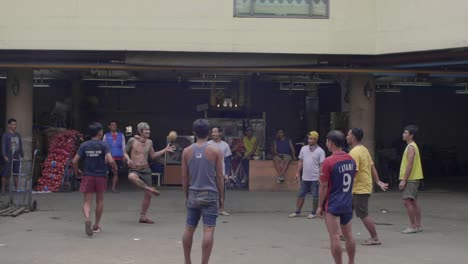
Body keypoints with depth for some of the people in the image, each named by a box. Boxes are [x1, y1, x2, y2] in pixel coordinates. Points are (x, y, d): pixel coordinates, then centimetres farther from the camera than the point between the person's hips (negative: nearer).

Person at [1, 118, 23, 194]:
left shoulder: (18, 135, 15)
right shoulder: (5, 135, -2)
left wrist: (22, 156, 14)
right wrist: (4, 156, -18)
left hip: (17, 158, 6)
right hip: (9, 159, -6)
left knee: (17, 173, 9)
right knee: (5, 174, -5)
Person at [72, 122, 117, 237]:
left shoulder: (84, 145, 0)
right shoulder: (103, 145, -7)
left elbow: (75, 161, -3)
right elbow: (110, 160, -18)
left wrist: (77, 171, 14)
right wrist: (115, 168, 2)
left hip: (87, 176, 1)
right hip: (101, 176, -1)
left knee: (87, 201, 1)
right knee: (100, 201, 16)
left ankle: (87, 218, -29)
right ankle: (96, 226, 25)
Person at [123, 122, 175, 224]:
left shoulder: (149, 142, 5)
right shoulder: (132, 140, -7)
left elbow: (153, 156, 15)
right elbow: (125, 152, 2)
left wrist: (165, 150, 8)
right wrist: (128, 159, -19)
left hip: (146, 170, 5)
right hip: (134, 169, -5)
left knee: (148, 195, 6)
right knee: (132, 177, -43)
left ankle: (143, 216, 20)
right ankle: (150, 189, -35)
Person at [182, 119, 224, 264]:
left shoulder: (187, 151, 3)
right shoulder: (215, 151, -4)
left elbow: (184, 177, 5)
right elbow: (219, 176, -3)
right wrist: (221, 196, 6)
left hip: (193, 195, 3)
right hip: (210, 195, -3)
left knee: (189, 229, 13)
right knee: (208, 231, -3)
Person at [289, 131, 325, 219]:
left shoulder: (320, 151, -7)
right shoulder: (303, 149, 7)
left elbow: (322, 165, -9)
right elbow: (300, 161, 13)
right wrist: (298, 172, 8)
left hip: (315, 178, -5)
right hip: (305, 178, 5)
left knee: (315, 196, 4)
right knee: (301, 195, 10)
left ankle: (313, 213, 15)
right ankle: (297, 212, 18)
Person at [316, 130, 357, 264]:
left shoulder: (328, 162, -16)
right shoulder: (351, 160, 4)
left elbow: (323, 186, -13)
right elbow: (351, 181, 12)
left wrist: (320, 206, -6)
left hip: (332, 205, -7)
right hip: (348, 204, 7)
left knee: (335, 237, -3)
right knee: (348, 235, 16)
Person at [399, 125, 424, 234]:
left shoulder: (411, 147, -15)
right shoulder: (412, 146, 17)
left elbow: (410, 165, -21)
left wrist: (404, 180, -22)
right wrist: (404, 179, 20)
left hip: (411, 179, -10)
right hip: (414, 178, 10)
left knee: (407, 201, -10)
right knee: (413, 201, 12)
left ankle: (413, 226, -8)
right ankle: (418, 225, 16)